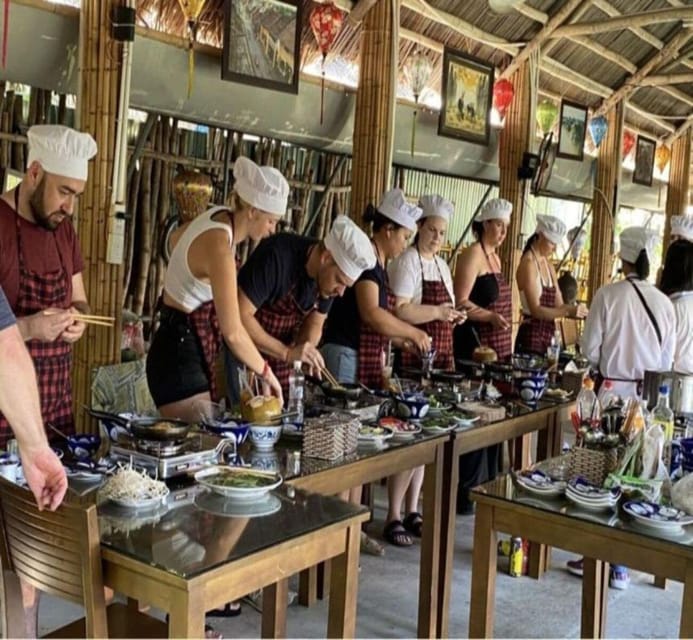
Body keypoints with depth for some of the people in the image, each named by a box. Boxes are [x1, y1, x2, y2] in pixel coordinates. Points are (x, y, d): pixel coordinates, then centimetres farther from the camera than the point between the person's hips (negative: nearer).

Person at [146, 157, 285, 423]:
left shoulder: (221, 216, 1)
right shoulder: (219, 247, -26)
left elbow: (178, 239, 27)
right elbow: (233, 332, -24)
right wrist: (266, 372, -12)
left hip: (188, 348, 9)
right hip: (179, 355, -9)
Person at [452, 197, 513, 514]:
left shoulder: (495, 257, 18)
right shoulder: (472, 255, -9)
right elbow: (460, 303, -16)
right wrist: (490, 317, -30)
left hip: (498, 348, 9)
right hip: (474, 347, -9)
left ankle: (486, 485, 21)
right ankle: (464, 492, 0)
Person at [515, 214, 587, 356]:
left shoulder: (549, 265, 14)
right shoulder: (529, 263, -11)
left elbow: (558, 305, 11)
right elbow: (536, 310, -19)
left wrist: (576, 310, -6)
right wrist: (569, 311, -25)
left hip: (548, 334, 8)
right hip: (531, 336, -8)